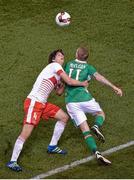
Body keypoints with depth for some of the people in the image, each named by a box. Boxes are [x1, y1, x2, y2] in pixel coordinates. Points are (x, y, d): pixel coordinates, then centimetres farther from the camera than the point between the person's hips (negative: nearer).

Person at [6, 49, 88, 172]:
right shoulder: (54, 65, -5)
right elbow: (69, 81, -11)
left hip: (43, 104, 10)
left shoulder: (57, 76, 21)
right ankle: (12, 162, -14)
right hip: (33, 102, -10)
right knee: (26, 132, -16)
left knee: (64, 117, 13)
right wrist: (83, 84, 4)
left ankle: (52, 146, 22)